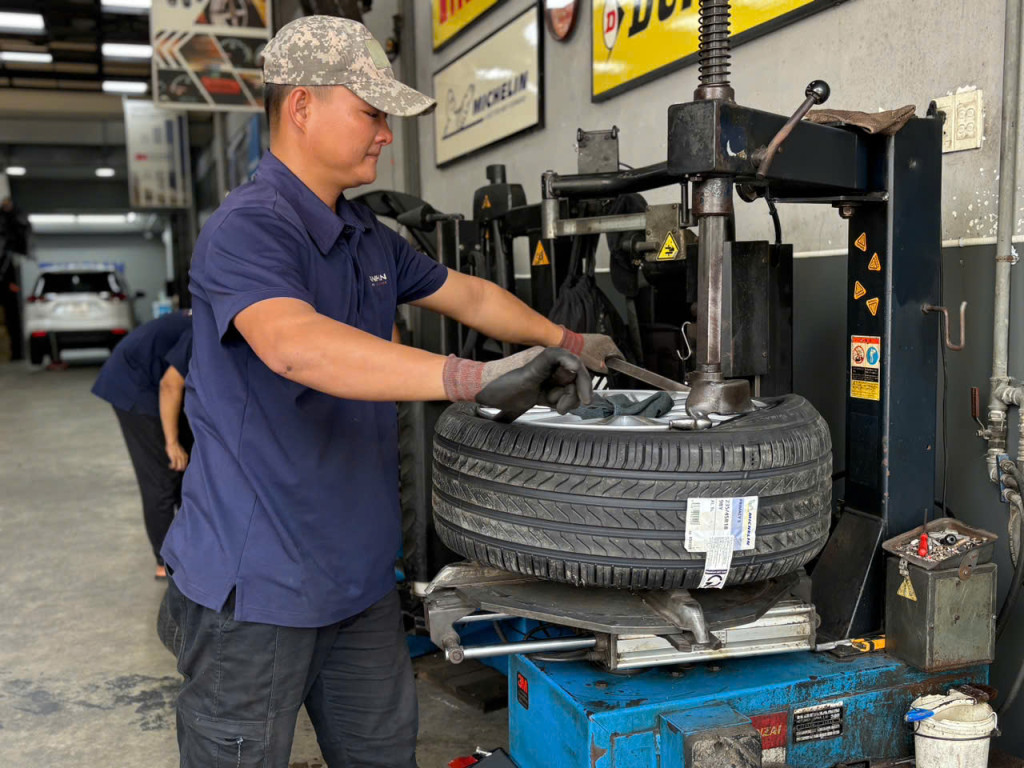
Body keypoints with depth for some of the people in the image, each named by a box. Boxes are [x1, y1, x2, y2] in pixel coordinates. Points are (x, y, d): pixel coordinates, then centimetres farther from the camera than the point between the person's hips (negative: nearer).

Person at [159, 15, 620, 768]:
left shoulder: (366, 236, 9)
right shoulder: (247, 228, -19)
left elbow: (469, 295, 21)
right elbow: (295, 345, -39)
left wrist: (570, 345, 22)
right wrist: (474, 380, -46)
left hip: (358, 570, 8)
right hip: (258, 583, -8)